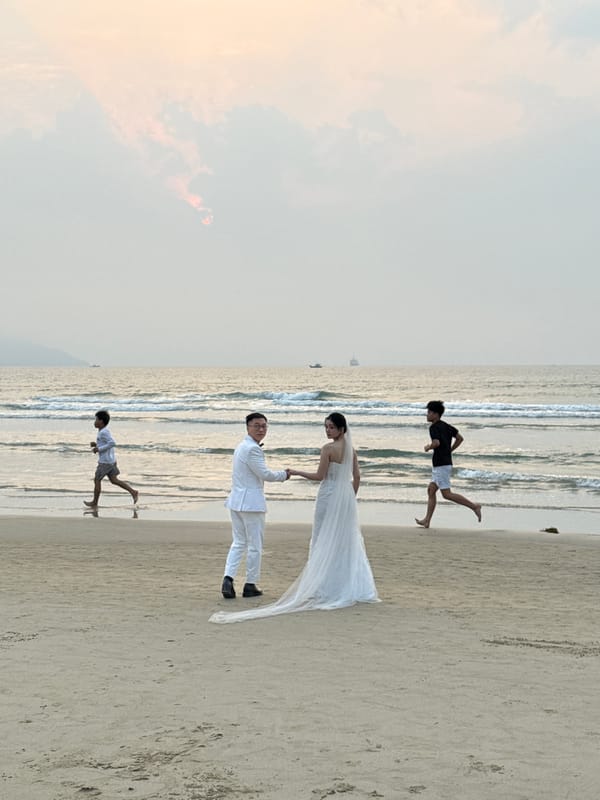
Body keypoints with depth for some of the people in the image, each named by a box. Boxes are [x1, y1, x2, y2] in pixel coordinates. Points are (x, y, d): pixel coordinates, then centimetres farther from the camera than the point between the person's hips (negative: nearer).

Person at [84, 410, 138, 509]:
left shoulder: (104, 432, -18)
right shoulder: (105, 431, 12)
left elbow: (113, 443, -28)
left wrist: (99, 449, -22)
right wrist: (96, 444, 12)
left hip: (105, 462, -9)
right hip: (111, 460, 9)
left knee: (97, 480, 3)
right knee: (114, 480, 10)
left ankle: (95, 503, 12)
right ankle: (133, 492, 4)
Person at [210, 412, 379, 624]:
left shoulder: (328, 448, -14)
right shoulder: (351, 449, 7)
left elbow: (319, 476, -12)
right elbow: (357, 476, 11)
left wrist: (296, 472, -1)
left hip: (329, 496, -7)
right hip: (346, 496, 7)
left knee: (324, 541, 1)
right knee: (347, 542, 11)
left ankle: (326, 587, 2)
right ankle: (351, 587, 14)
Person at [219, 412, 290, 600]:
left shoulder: (241, 446, 16)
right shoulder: (252, 449, -16)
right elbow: (264, 474, -16)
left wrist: (279, 473, 20)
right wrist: (283, 475, 0)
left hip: (236, 500, 9)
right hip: (251, 502, -9)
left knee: (238, 543, 12)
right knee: (255, 545, 2)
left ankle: (228, 579, -3)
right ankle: (250, 585, 9)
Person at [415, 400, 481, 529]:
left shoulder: (434, 427, -13)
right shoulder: (446, 426, 13)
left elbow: (436, 443, -29)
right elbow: (460, 438, 18)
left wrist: (428, 447, -9)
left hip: (441, 465, -10)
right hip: (446, 462, 10)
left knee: (447, 494, -7)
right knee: (431, 490, 11)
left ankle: (474, 506, -8)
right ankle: (427, 520, 11)